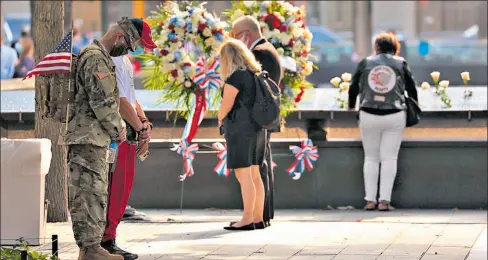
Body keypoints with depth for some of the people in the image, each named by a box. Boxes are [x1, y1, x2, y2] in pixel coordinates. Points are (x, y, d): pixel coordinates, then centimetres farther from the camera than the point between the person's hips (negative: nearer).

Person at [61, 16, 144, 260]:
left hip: (85, 137, 11)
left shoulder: (92, 55, 21)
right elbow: (103, 102, -20)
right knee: (91, 193, -9)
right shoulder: (96, 59, -15)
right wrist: (117, 129, -7)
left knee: (86, 194, 12)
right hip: (89, 139, -11)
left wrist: (116, 127, 17)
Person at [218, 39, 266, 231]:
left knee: (243, 175, -8)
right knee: (254, 175, 11)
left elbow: (226, 105, -12)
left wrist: (220, 119, 8)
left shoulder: (236, 77, -13)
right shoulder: (255, 74, 13)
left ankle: (248, 219, -10)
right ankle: (258, 218, 13)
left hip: (239, 128, -9)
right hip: (255, 128, 9)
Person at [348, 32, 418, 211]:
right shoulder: (400, 63, 7)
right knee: (389, 158, 1)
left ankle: (370, 200, 4)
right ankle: (384, 200, -6)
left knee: (371, 158, 9)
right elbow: (411, 88, 11)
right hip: (394, 116, -1)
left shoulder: (365, 63, 8)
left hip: (368, 116, 1)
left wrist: (351, 107, 27)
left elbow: (353, 88, 12)